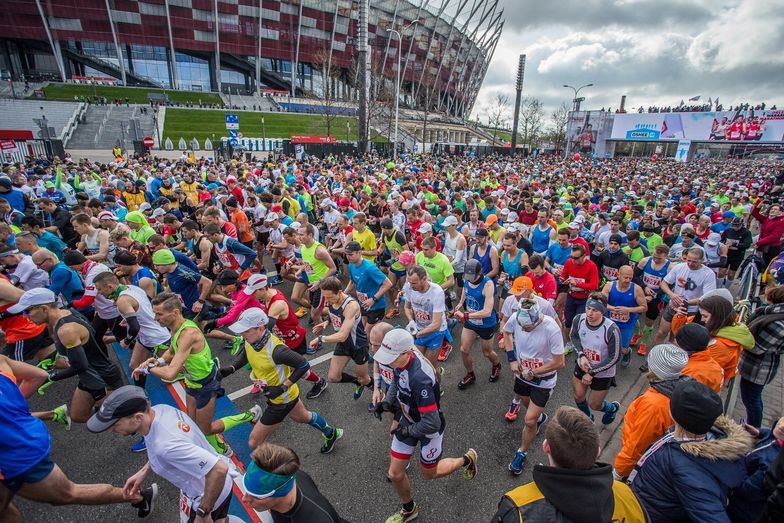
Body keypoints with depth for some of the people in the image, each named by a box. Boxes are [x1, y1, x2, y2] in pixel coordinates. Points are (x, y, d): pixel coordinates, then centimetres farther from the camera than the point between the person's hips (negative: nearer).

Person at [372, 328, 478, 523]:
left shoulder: (419, 378, -42)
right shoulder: (401, 360, -19)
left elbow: (431, 423, -35)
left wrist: (409, 431, -18)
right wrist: (387, 401, -6)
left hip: (429, 427, -6)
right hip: (408, 420, 6)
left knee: (428, 473, 22)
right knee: (395, 474, 14)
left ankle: (467, 459, 47)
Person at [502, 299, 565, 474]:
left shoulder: (551, 329, -34)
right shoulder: (516, 318, -23)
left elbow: (558, 362, -23)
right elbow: (506, 332, 1)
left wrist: (532, 372, -17)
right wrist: (511, 359, -5)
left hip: (543, 379, -4)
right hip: (523, 374, 4)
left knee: (529, 421, -3)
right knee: (528, 404, 29)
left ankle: (522, 453, 24)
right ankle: (540, 417, 63)